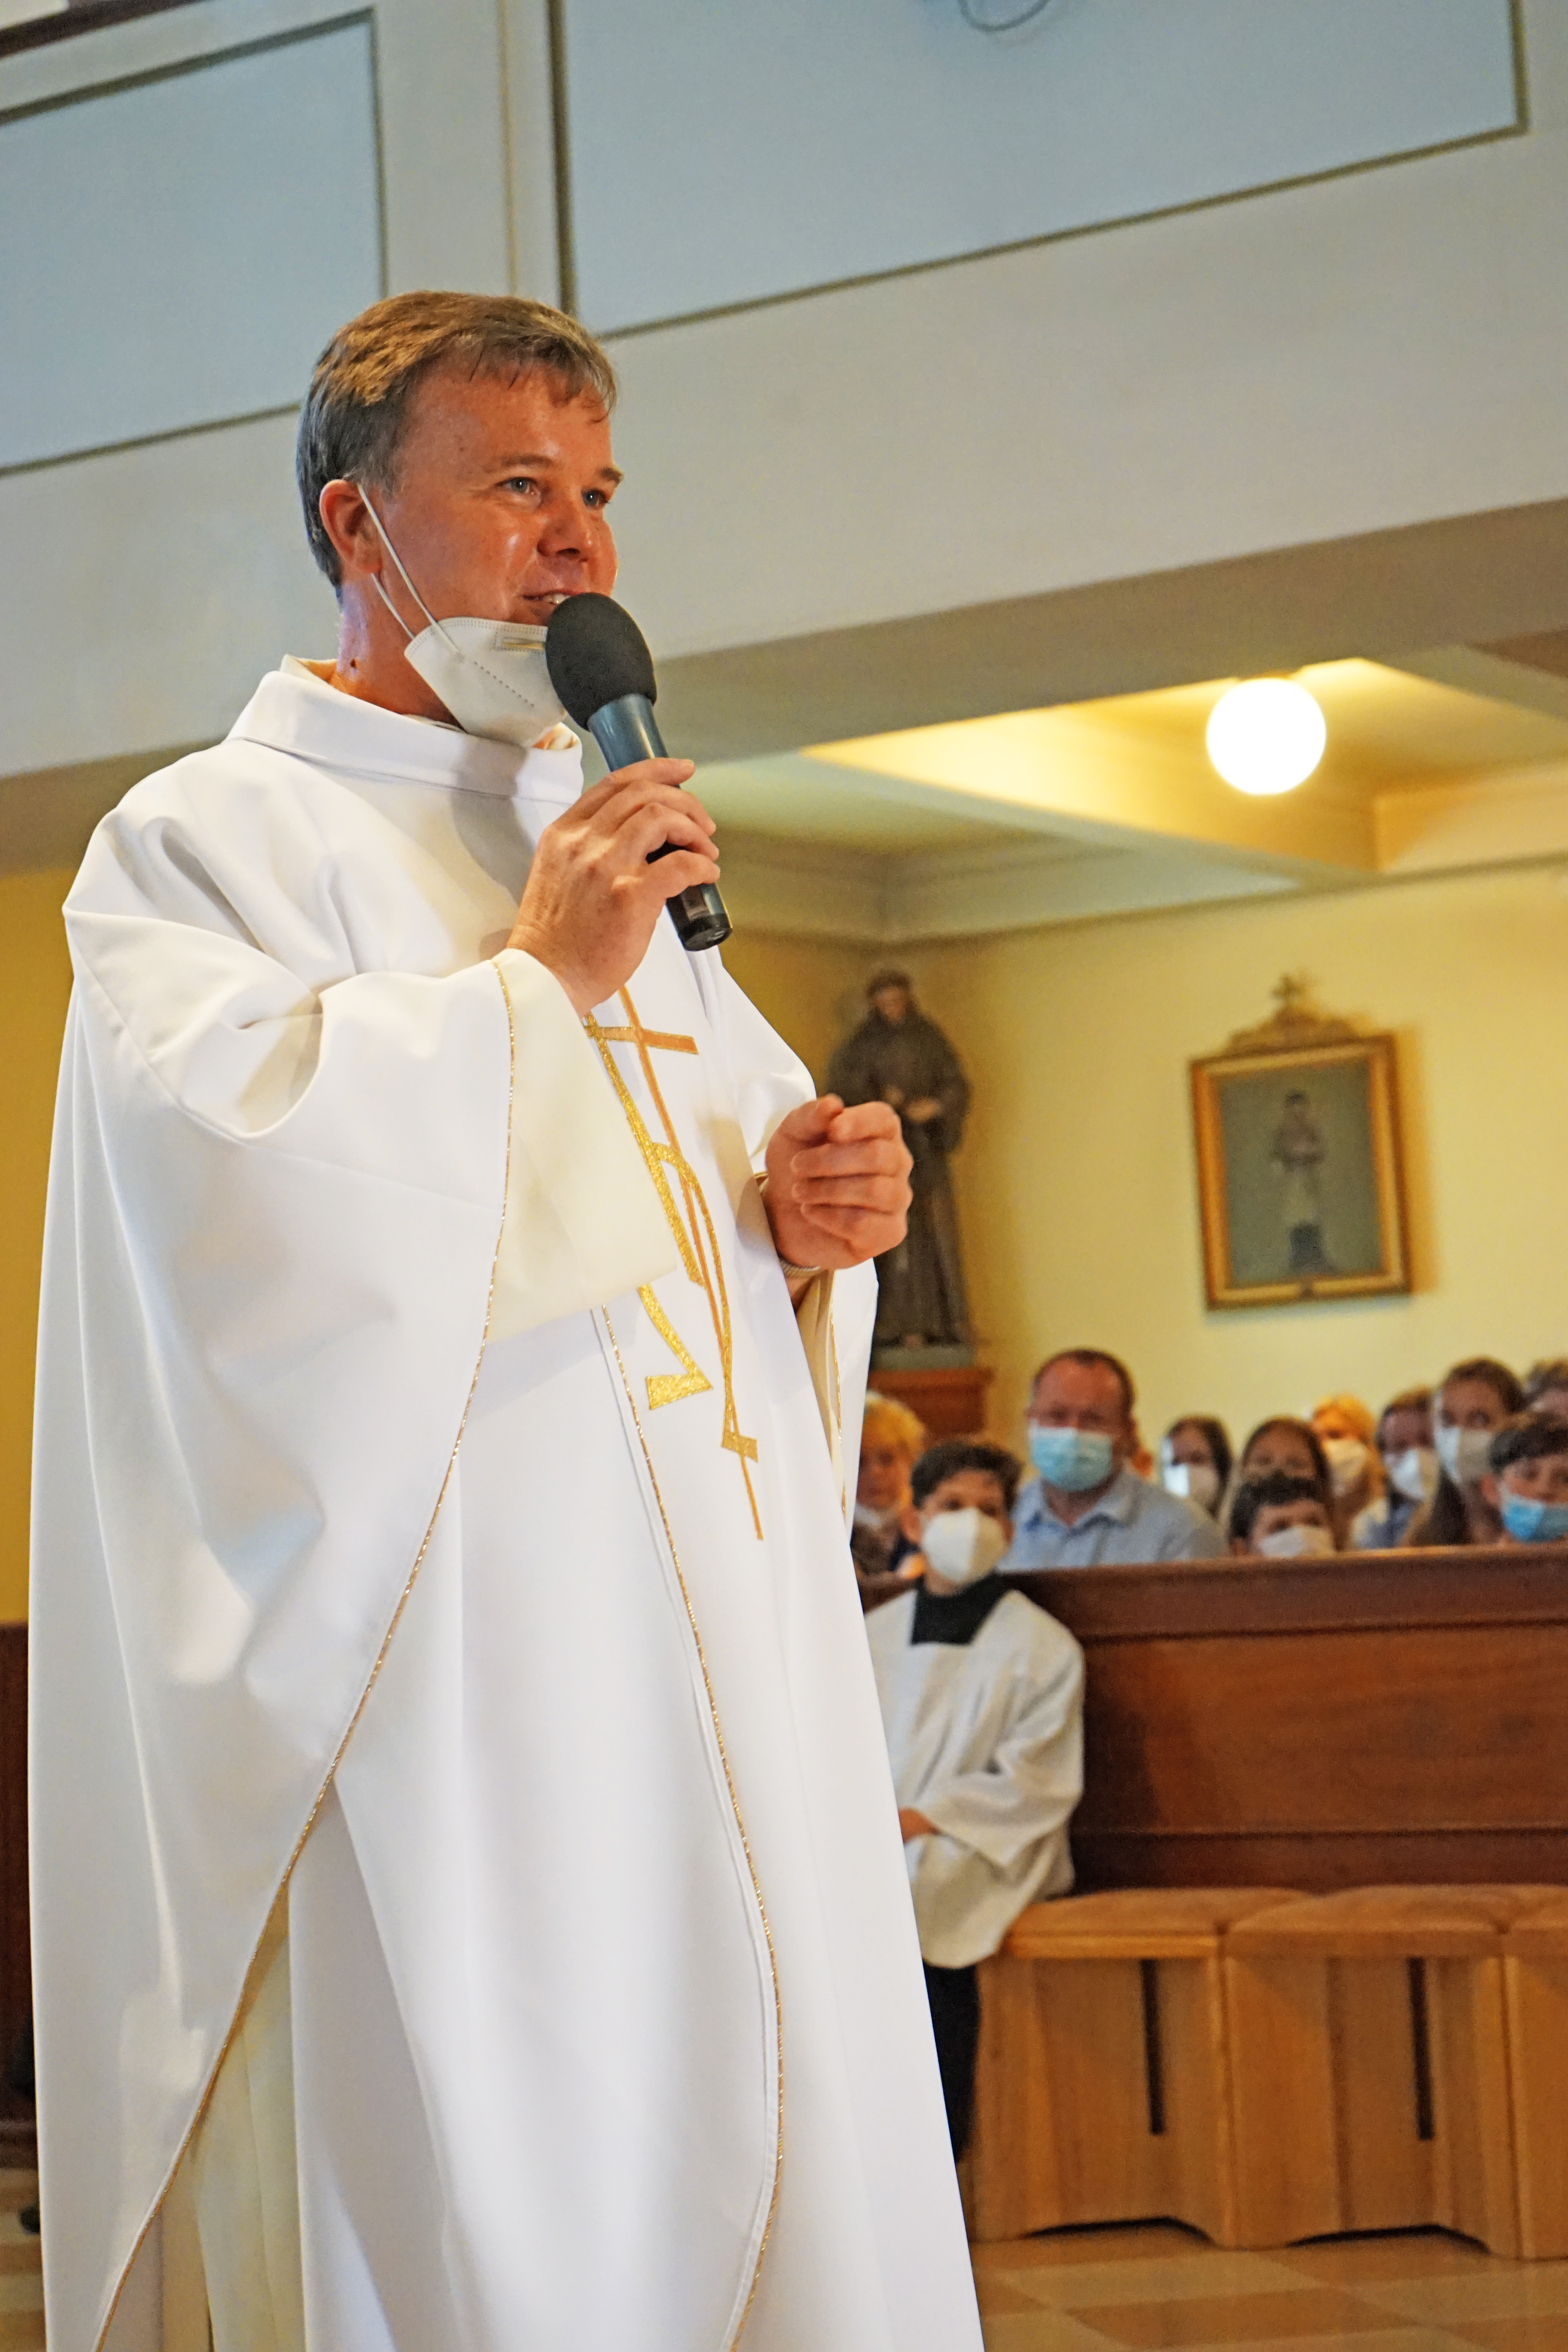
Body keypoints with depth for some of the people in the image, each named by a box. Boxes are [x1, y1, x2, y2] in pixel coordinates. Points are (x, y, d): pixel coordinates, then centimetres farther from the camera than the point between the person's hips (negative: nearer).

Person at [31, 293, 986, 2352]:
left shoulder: (614, 850, 23)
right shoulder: (209, 837, 1)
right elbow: (222, 1142, -17)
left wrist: (812, 1217, 3)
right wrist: (539, 975, -12)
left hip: (725, 1661, 7)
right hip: (445, 1680, -7)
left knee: (780, 2178, 6)